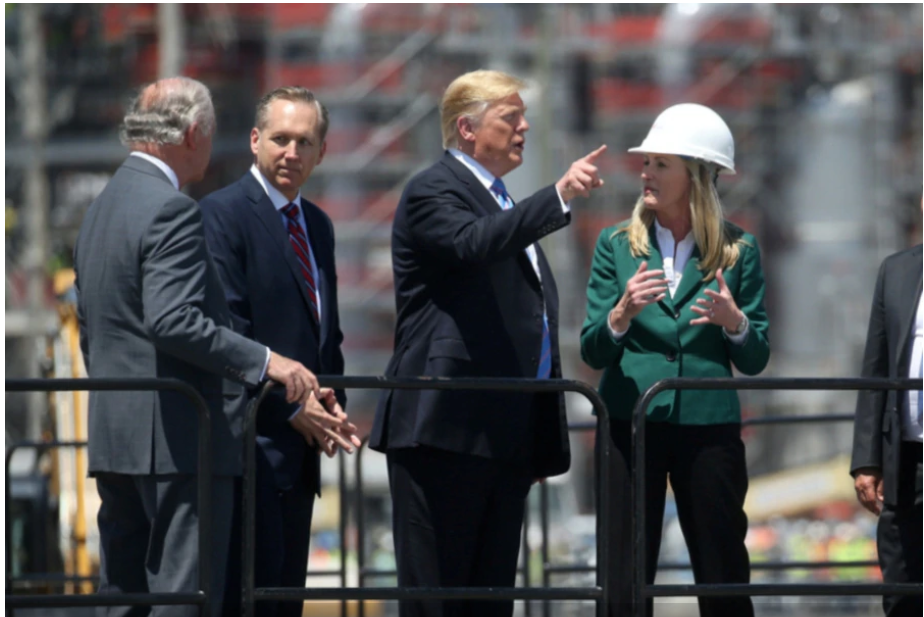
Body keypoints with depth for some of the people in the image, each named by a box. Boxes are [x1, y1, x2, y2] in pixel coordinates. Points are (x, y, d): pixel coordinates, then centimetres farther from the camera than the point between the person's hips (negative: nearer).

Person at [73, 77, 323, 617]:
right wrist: (264, 361, -21)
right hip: (176, 437, -10)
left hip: (113, 436, 10)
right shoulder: (171, 209, -12)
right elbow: (173, 322, -24)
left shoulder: (101, 208, 18)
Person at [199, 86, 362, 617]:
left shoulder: (318, 225, 19)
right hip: (251, 441, -8)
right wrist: (290, 409, -14)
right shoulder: (224, 213, -7)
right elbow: (226, 330, -14)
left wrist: (332, 406, 6)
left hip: (300, 446, 8)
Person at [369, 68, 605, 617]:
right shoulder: (433, 192, -4)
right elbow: (473, 243, -28)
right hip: (447, 428, -9)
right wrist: (559, 197, -37)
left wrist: (545, 442, 21)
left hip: (508, 436, 9)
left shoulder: (504, 206, 24)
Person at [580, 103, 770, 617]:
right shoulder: (618, 245, 7)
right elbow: (593, 352, 3)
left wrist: (734, 321, -16)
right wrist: (622, 313, -17)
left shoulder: (737, 250, 5)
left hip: (708, 425, -1)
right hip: (630, 421, 1)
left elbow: (755, 360, 5)